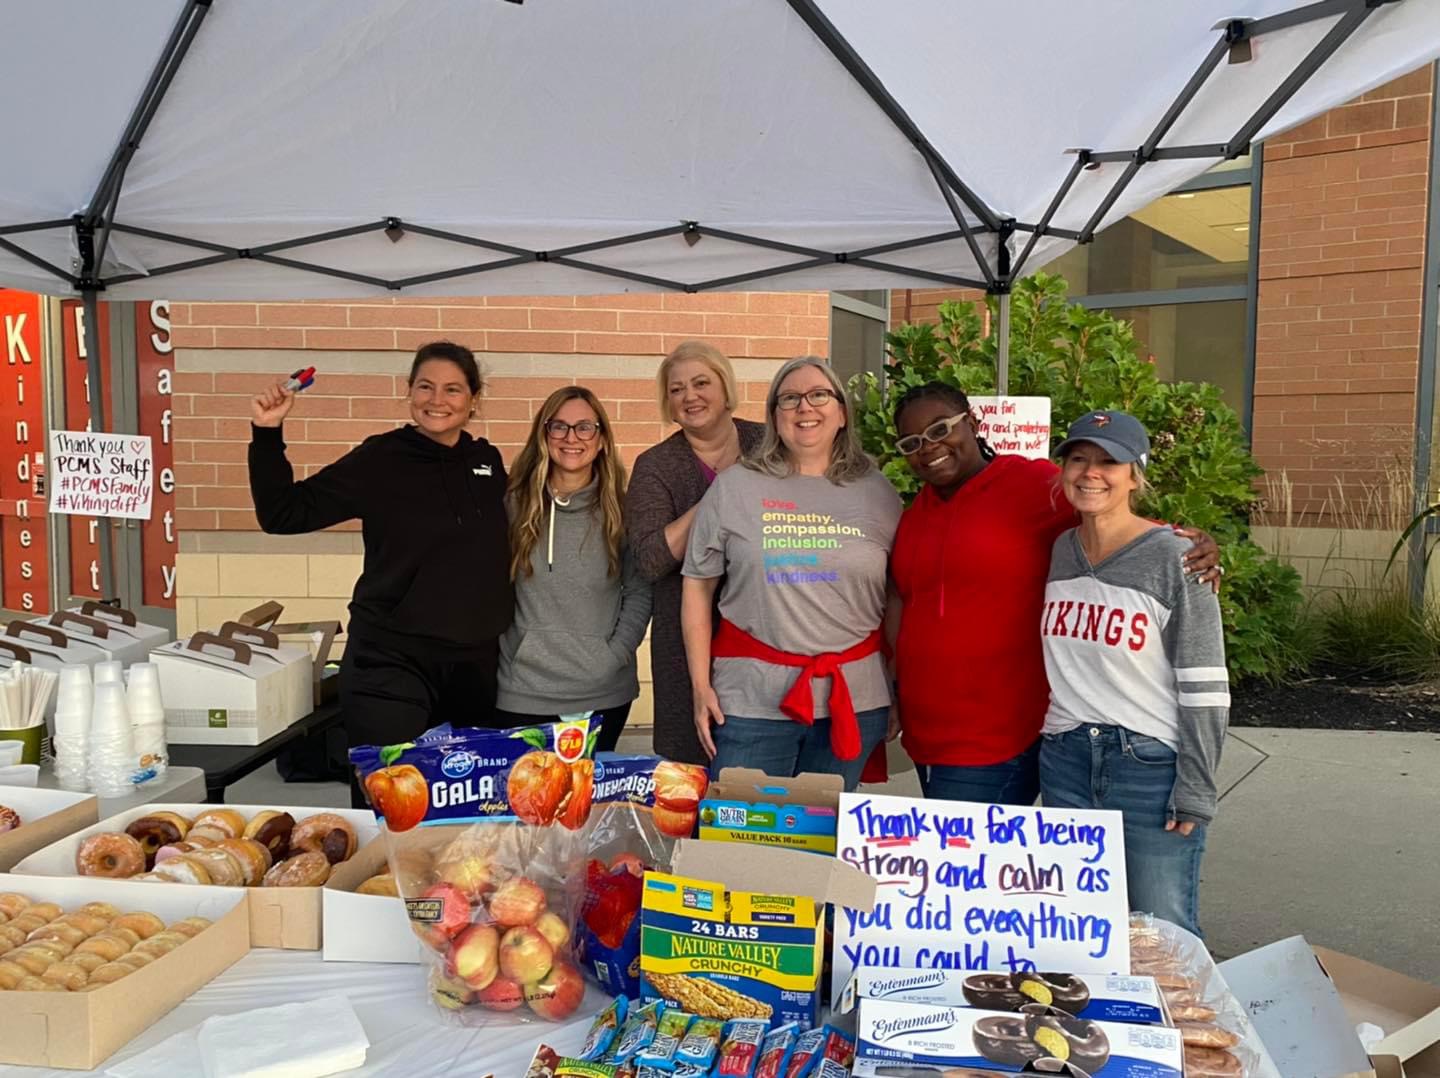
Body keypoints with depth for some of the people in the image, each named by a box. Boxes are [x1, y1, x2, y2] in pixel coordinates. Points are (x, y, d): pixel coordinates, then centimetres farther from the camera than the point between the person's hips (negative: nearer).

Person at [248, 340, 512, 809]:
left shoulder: (488, 463, 6)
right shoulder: (381, 458, -6)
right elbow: (283, 514, -8)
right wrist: (267, 435, -17)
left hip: (474, 664, 5)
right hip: (390, 663, -4)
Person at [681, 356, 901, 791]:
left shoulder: (877, 493, 7)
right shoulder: (735, 487, 2)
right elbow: (697, 585, 4)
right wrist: (701, 685, -1)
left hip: (854, 698, 2)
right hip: (751, 698, -1)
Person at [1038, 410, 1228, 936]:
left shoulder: (1174, 558, -10)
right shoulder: (1057, 551, 5)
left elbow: (1205, 689, -11)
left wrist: (1195, 791, -12)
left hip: (1153, 766, -5)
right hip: (1065, 762, 5)